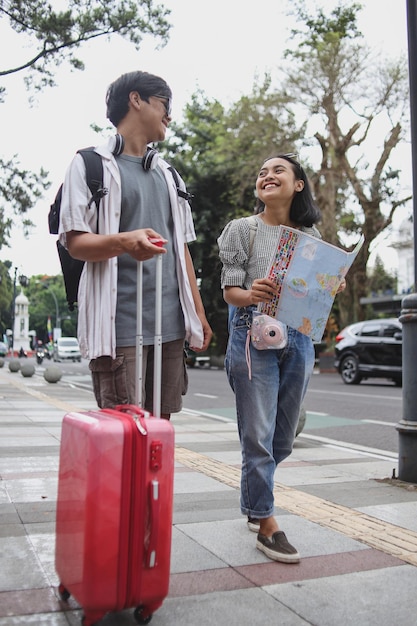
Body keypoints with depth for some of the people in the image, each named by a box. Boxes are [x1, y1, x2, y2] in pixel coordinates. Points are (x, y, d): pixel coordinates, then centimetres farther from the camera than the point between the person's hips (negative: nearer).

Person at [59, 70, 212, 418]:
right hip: (120, 324, -6)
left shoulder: (167, 173, 22)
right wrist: (123, 242, -26)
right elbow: (74, 242, -5)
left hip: (170, 324, 6)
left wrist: (198, 312, 16)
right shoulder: (91, 163, 4)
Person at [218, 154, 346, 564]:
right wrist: (251, 294, -25)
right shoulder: (242, 229, 0)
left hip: (298, 340, 4)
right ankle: (266, 525, 10)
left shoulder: (311, 234, 11)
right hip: (253, 337, -4)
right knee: (259, 436, -5)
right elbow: (230, 291, -4)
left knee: (283, 438, 13)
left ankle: (253, 500, 37)